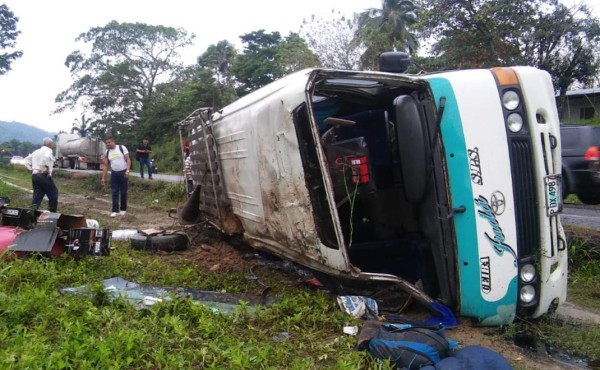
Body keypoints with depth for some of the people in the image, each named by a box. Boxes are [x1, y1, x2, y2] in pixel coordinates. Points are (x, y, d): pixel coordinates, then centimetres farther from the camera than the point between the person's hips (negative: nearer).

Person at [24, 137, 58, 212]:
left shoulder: (36, 151, 21)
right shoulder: (48, 150, -3)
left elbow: (26, 160, 23)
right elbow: (46, 157, -26)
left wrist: (31, 169, 17)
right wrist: (48, 169, -20)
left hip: (34, 176, 7)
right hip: (44, 176, -7)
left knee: (37, 195, 8)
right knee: (53, 193, 4)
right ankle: (52, 212, 5)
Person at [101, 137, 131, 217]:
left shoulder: (122, 148, -6)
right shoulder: (107, 152, 5)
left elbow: (128, 160, -9)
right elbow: (105, 166, 8)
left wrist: (127, 170, -22)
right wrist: (103, 178, 3)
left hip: (123, 172, -4)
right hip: (114, 173, 4)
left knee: (123, 192, 3)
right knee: (114, 192, 0)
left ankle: (123, 209, 15)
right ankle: (115, 210, 3)